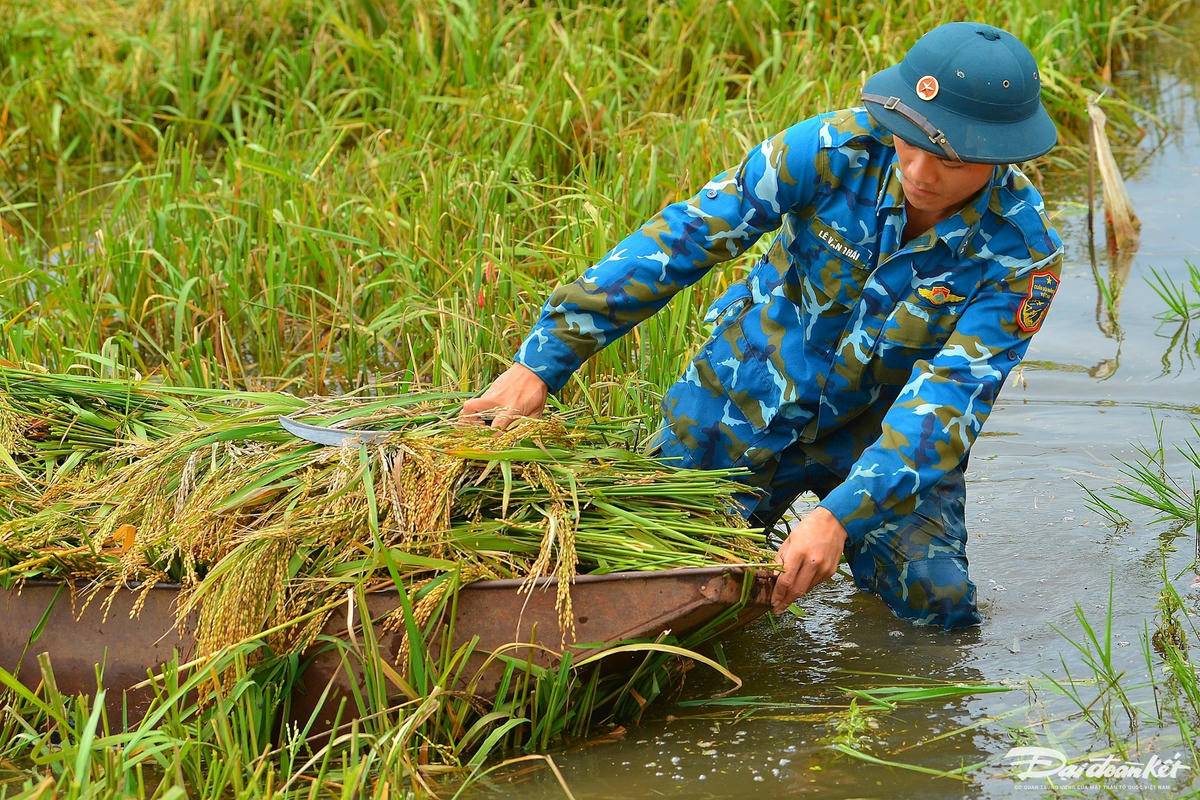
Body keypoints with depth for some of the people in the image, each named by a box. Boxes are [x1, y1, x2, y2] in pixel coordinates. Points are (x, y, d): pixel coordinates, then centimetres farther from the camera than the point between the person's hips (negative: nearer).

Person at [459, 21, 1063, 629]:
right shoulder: (836, 149, -26)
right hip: (746, 407, 0)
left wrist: (840, 517, -46)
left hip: (883, 432, 0)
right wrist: (545, 360, -27)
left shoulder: (1023, 255, -27)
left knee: (942, 609, -9)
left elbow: (947, 400, -32)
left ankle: (856, 545, 22)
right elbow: (680, 239, -24)